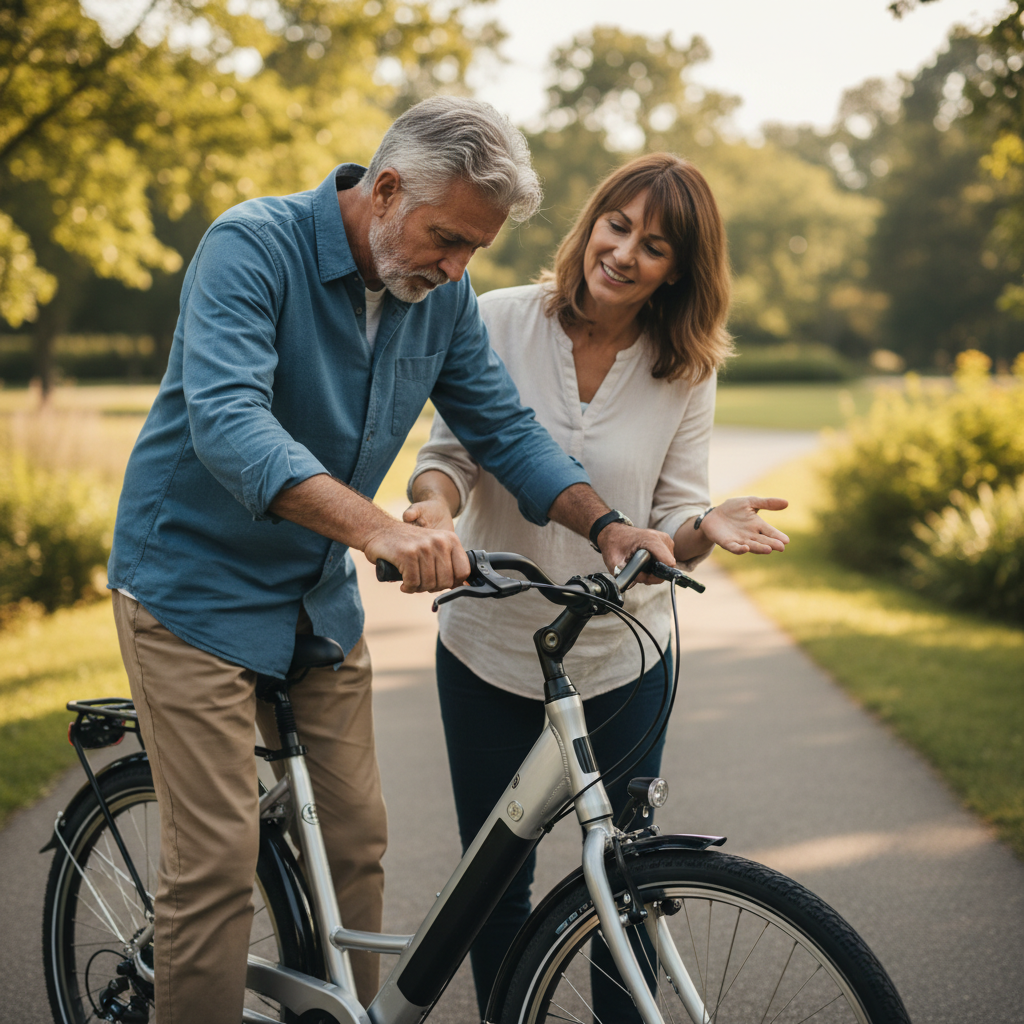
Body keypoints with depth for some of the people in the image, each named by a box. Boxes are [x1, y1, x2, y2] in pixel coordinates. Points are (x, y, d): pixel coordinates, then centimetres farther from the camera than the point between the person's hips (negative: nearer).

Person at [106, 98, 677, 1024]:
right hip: (195, 588, -6)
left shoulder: (442, 291, -1)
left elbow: (503, 428, 5)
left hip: (320, 596, 6)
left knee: (355, 842, 8)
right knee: (219, 861, -8)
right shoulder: (252, 246, -21)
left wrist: (606, 525, -12)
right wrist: (378, 528, -49)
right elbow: (225, 421, -35)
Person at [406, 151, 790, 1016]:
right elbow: (450, 452, -4)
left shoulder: (687, 371, -5)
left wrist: (708, 527, -25)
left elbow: (672, 525, -3)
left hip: (623, 659, 1)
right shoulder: (499, 321, -8)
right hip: (489, 651, 0)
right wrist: (435, 504, -26)